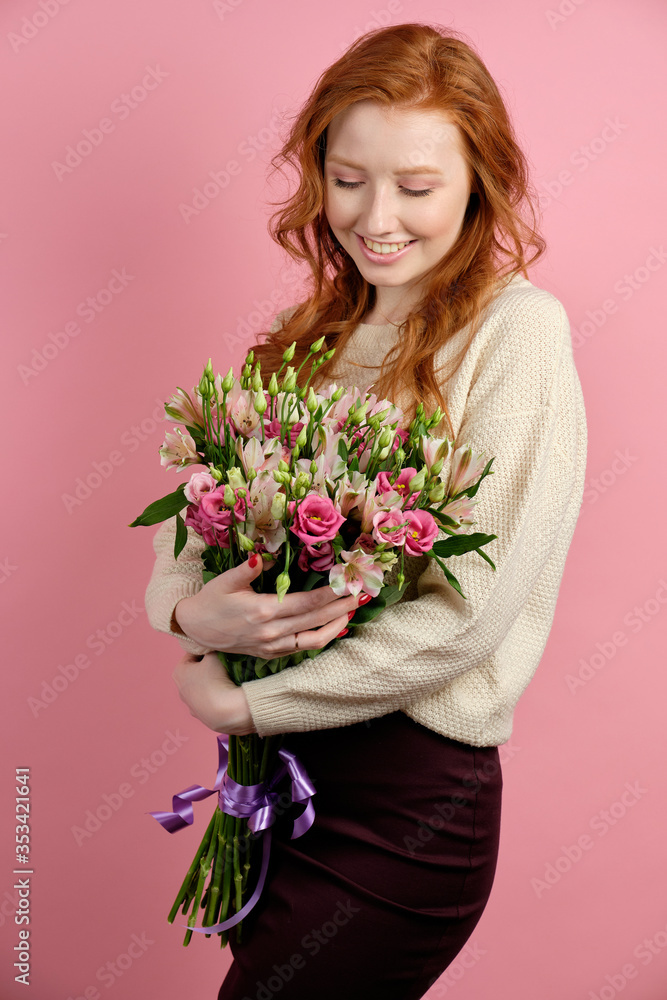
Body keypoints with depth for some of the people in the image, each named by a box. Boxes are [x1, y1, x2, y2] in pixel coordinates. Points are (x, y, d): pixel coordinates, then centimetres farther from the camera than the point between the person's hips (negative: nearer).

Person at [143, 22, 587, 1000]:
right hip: (278, 772, 6)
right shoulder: (319, 333, 8)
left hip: (408, 799, -6)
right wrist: (188, 610, -17)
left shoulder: (515, 329, -12)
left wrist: (243, 702, -12)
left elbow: (468, 612, -19)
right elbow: (190, 514, 6)